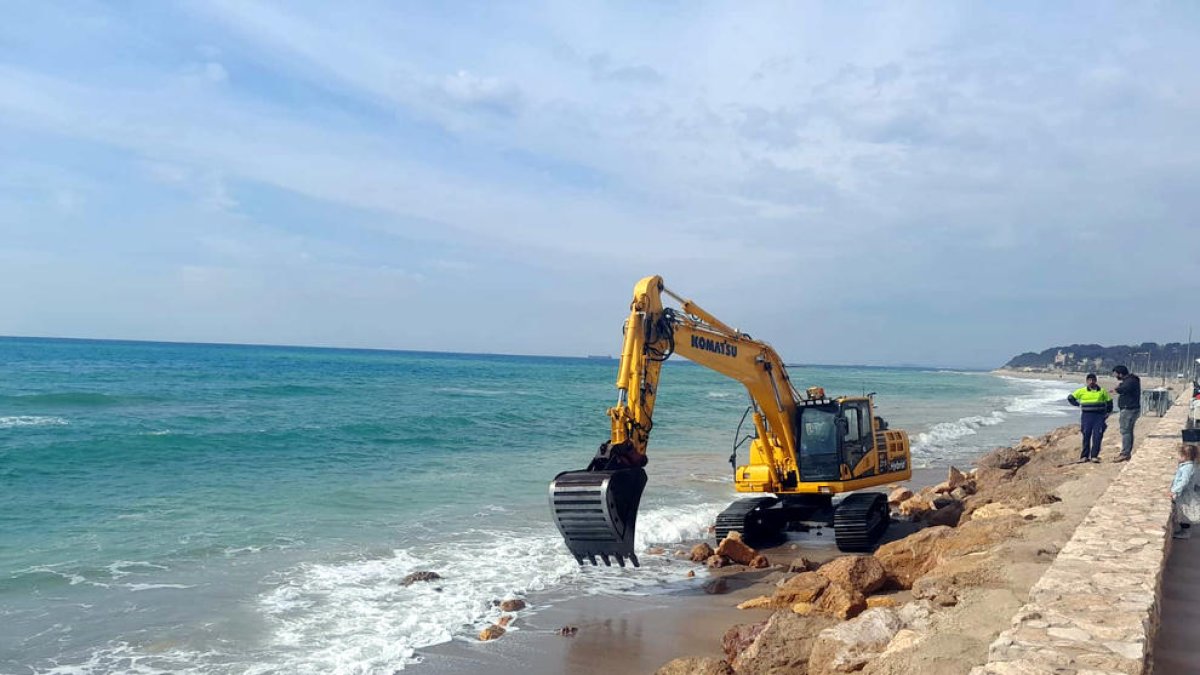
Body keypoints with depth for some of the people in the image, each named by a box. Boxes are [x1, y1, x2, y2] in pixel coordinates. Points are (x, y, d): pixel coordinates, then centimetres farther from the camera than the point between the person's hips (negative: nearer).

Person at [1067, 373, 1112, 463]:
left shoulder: (1102, 391, 7)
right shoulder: (1081, 391, 4)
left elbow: (1109, 402, 16)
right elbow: (1070, 397, 13)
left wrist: (1107, 413, 10)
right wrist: (1078, 405, 8)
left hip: (1099, 416, 0)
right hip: (1086, 416, 0)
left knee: (1097, 437, -6)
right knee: (1086, 437, 2)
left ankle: (1094, 456, -4)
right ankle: (1084, 456, 8)